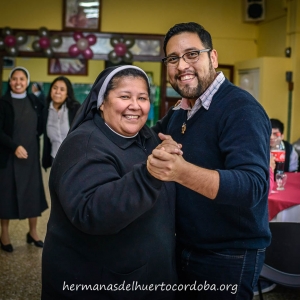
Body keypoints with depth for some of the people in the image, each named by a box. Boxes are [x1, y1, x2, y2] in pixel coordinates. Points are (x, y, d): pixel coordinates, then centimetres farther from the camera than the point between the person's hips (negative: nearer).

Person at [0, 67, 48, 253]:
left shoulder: (34, 101, 6)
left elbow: (41, 126, 12)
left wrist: (35, 138, -5)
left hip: (31, 155, 3)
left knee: (33, 193, 7)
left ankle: (33, 232, 22)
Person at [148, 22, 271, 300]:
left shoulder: (240, 108, -19)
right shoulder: (178, 114, 6)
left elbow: (253, 187, -32)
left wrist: (182, 172, -46)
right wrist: (160, 154, -6)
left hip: (228, 258, -7)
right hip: (183, 251, 8)